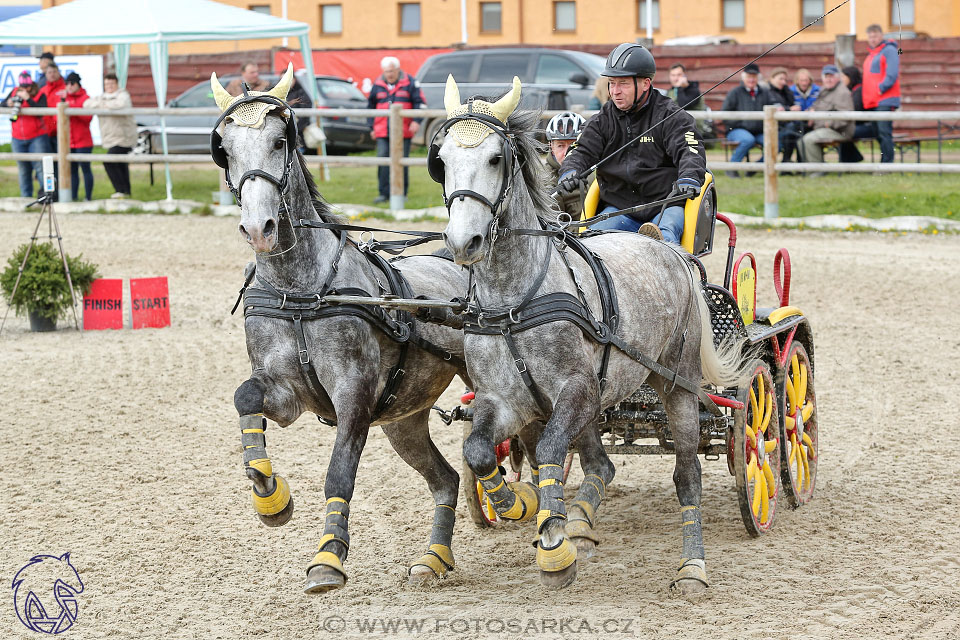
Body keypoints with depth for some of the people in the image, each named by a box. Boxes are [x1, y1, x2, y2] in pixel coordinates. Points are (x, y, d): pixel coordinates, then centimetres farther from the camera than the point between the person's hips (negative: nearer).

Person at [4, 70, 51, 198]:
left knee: (40, 166, -11)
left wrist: (28, 99, -25)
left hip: (37, 138, -4)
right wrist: (9, 103, -16)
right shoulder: (15, 92, 7)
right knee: (23, 169, 8)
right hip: (18, 139, 4)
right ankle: (26, 197, 14)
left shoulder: (40, 95, -5)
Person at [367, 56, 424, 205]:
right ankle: (384, 194, -2)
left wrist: (416, 121, -11)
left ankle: (401, 194, 12)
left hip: (403, 131, -2)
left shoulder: (409, 83, 1)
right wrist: (372, 128, 16)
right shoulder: (378, 85, 10)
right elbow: (370, 106, 19)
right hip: (382, 133, 2)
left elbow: (419, 103, 1)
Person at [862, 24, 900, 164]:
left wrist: (880, 89, -15)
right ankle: (884, 163, 11)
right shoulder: (871, 54, 24)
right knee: (878, 133, 8)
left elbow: (892, 75, -15)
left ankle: (887, 163, -15)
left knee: (884, 132, -13)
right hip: (872, 102, 9)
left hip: (884, 101, -9)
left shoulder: (889, 51, -5)